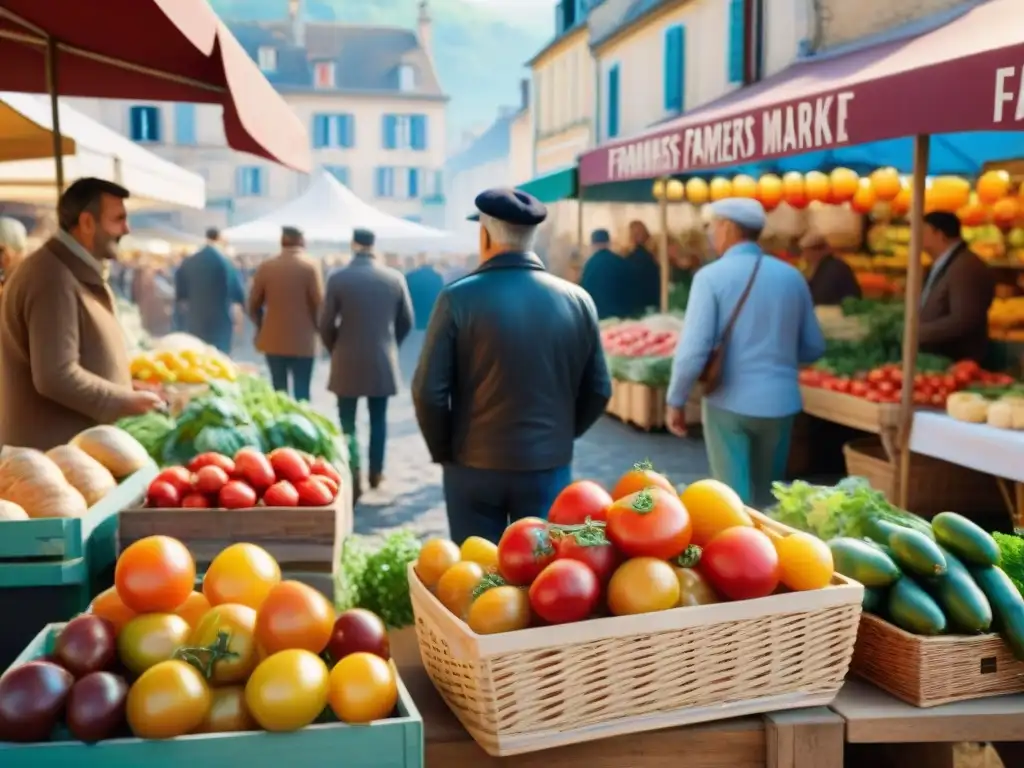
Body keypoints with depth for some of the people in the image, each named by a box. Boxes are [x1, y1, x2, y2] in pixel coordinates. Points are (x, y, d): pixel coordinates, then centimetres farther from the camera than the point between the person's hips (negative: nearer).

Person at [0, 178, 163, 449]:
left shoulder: (78, 272, 13)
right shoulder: (54, 279, -21)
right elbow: (56, 376, -27)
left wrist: (126, 392, 11)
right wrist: (126, 402, -18)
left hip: (76, 443, 10)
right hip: (53, 449, -10)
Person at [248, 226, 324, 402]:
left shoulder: (265, 267, 1)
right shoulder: (310, 266, -7)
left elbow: (254, 305, 4)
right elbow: (319, 303, -10)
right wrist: (318, 328, 8)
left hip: (273, 340, 3)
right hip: (302, 341, -3)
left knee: (278, 391, 11)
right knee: (301, 392, 2)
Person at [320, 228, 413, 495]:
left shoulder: (338, 278, -9)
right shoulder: (395, 277, -3)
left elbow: (326, 324, -5)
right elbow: (406, 321, 4)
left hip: (347, 362, -2)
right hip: (383, 361, 2)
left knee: (347, 422, 5)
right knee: (378, 419, 12)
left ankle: (352, 475, 1)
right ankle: (376, 472, 18)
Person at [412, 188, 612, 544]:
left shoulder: (458, 298, -11)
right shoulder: (577, 300, -2)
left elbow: (429, 391, -10)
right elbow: (598, 391, 3)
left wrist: (443, 451, 5)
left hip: (474, 465, -2)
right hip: (550, 465, 2)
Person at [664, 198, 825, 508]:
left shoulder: (711, 276, -10)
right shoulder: (792, 276, 3)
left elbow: (694, 349, -17)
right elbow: (814, 347, 9)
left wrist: (675, 401, -4)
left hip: (729, 402, -4)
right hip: (780, 401, 4)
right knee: (768, 497, 19)